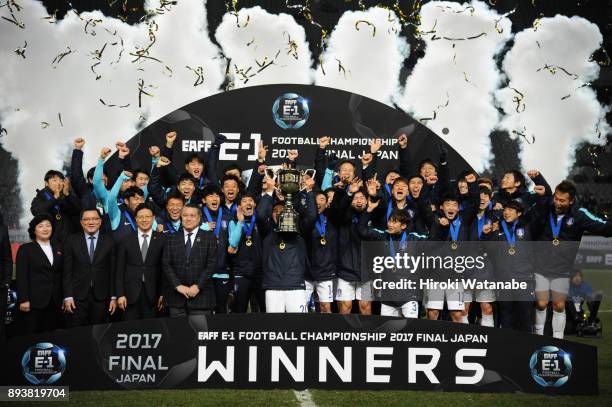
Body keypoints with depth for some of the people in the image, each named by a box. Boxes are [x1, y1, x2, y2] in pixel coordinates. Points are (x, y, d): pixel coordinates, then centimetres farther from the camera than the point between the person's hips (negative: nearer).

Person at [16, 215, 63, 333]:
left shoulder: (58, 248, 14)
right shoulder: (25, 249, 2)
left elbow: (61, 274, 14)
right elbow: (22, 277, -4)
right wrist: (23, 300, -12)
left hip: (55, 302, 4)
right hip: (34, 302, -4)